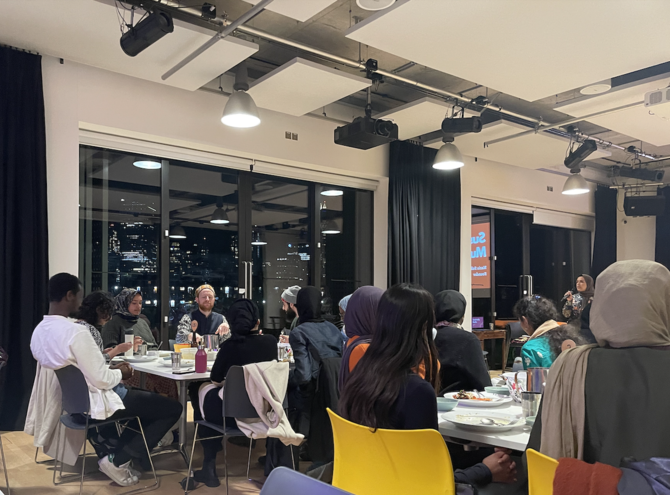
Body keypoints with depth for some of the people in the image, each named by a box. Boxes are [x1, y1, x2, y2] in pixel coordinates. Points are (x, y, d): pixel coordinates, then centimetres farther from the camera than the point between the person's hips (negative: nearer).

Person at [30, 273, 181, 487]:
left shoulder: (39, 331, 1)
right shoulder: (76, 332, -28)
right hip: (94, 403, -10)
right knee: (173, 408, -1)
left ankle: (118, 456, 20)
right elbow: (101, 381, -26)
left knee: (146, 398, 28)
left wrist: (110, 369, 7)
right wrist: (119, 373, -5)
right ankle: (118, 461, 3)